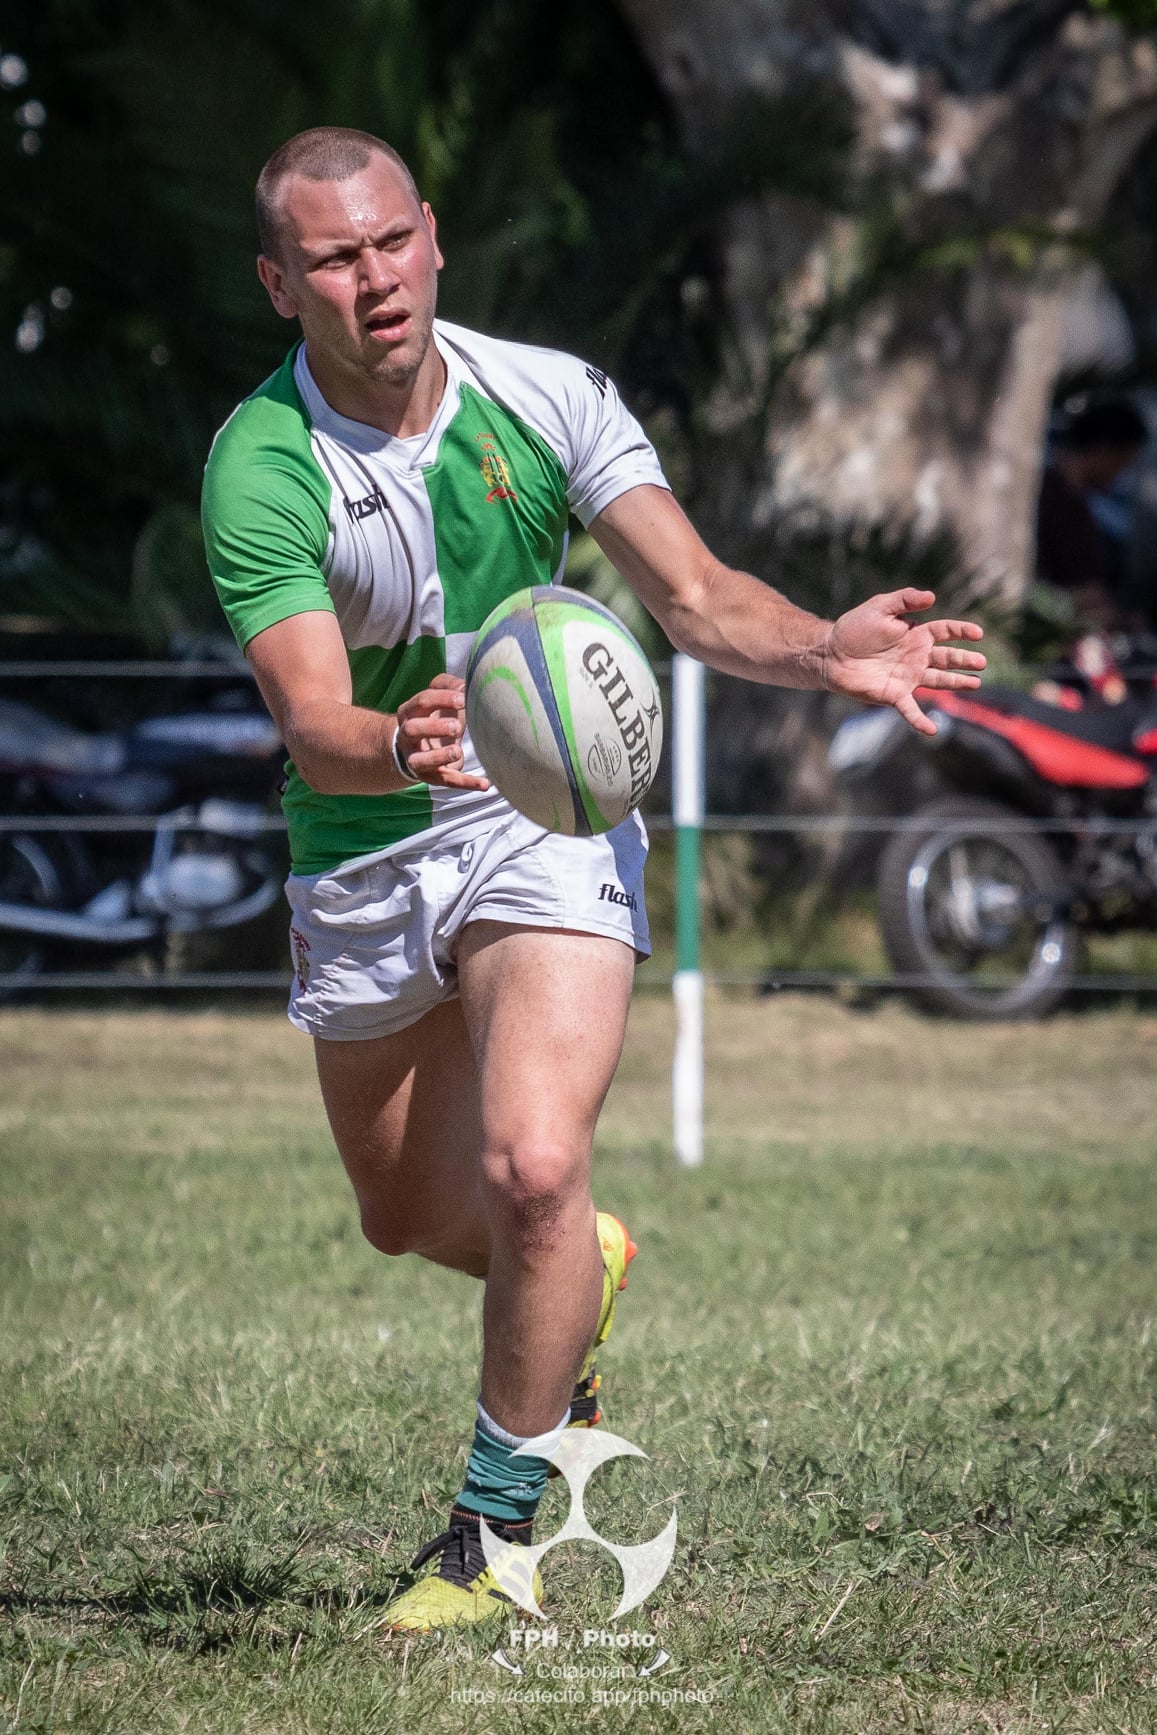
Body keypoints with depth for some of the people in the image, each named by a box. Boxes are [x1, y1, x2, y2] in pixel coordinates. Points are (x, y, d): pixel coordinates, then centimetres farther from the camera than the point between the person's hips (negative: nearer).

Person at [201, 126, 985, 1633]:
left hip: (546, 818, -1)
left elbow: (695, 598, -10)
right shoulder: (260, 468, -18)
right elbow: (314, 723, -26)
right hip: (360, 862, 1)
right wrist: (399, 746, -50)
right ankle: (583, 1274, 52)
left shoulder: (546, 398, -12)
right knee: (408, 1218, 17)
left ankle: (498, 1529, -5)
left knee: (532, 1169, -22)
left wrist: (825, 651, -30)